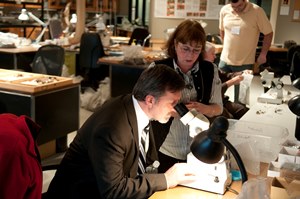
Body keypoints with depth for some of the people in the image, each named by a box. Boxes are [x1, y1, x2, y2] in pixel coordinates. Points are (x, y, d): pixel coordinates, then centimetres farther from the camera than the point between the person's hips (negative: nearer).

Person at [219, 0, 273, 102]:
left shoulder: (257, 11, -13)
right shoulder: (224, 10, -1)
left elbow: (268, 33, -5)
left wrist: (263, 54, -6)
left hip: (245, 63, -4)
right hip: (225, 60, 4)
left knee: (240, 98, 4)